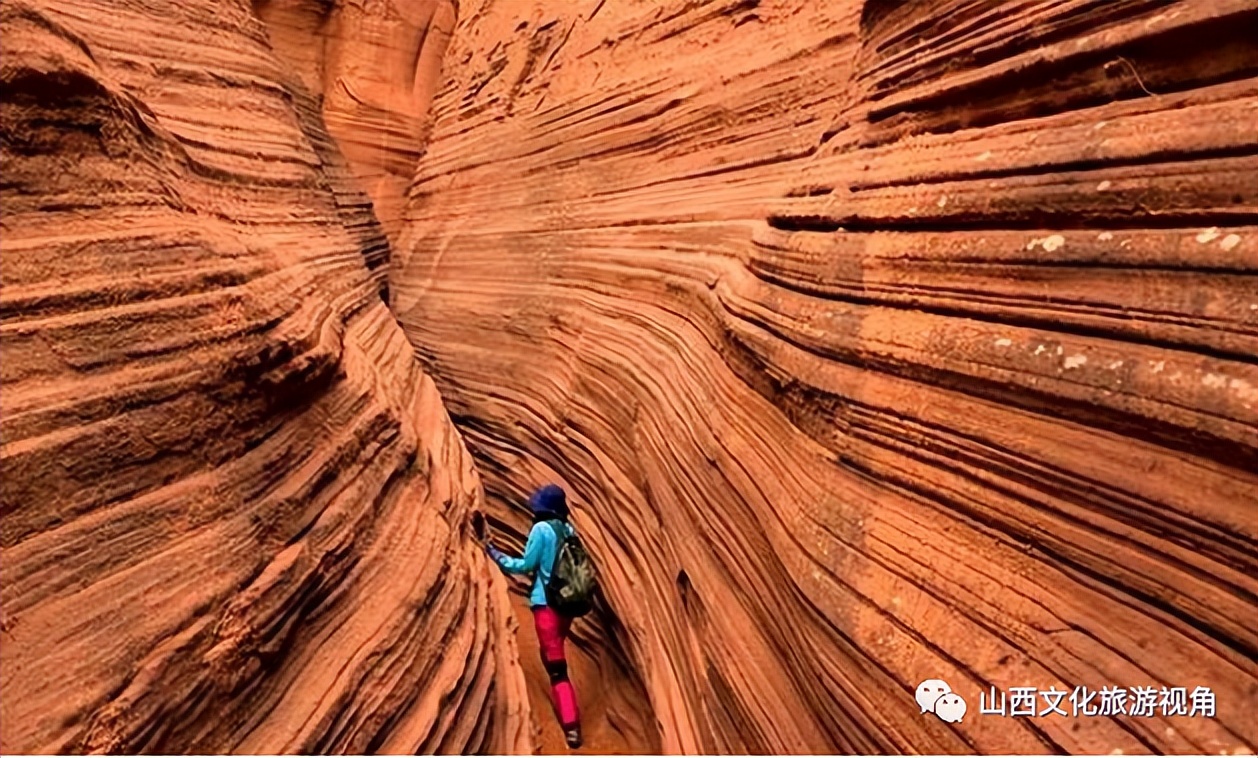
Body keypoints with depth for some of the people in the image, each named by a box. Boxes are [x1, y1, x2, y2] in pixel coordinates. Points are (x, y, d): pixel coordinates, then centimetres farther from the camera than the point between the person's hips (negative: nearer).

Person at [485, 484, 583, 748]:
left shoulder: (541, 528, -9)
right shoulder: (568, 530, 8)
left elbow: (525, 565, -6)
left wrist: (495, 554, 5)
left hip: (546, 603, -7)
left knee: (556, 665, -8)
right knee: (552, 655, 23)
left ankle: (571, 726, -14)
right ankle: (568, 717, 31)